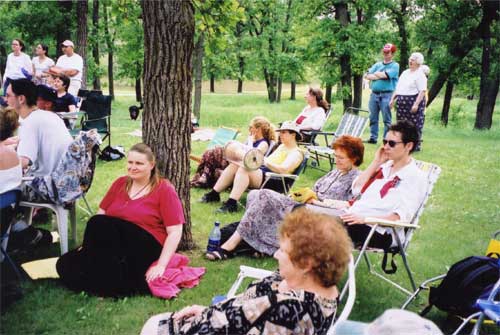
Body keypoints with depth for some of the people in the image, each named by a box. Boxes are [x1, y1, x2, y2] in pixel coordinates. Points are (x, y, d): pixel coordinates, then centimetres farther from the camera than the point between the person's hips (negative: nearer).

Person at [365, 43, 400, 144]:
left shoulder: (395, 66, 1)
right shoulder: (377, 64, 18)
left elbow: (384, 75, -14)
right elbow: (367, 76, 7)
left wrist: (376, 73, 4)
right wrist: (380, 76, -5)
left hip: (386, 94, -6)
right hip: (374, 93, 6)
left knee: (387, 119, -4)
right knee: (373, 118, 7)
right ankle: (373, 138, 14)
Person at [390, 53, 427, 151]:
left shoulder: (420, 74, -7)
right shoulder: (405, 72, 18)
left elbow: (422, 91, -16)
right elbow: (397, 88, 22)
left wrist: (416, 104, -24)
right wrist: (393, 99, 15)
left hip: (413, 101, -8)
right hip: (401, 102, 8)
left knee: (414, 124, -4)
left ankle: (416, 146, 2)